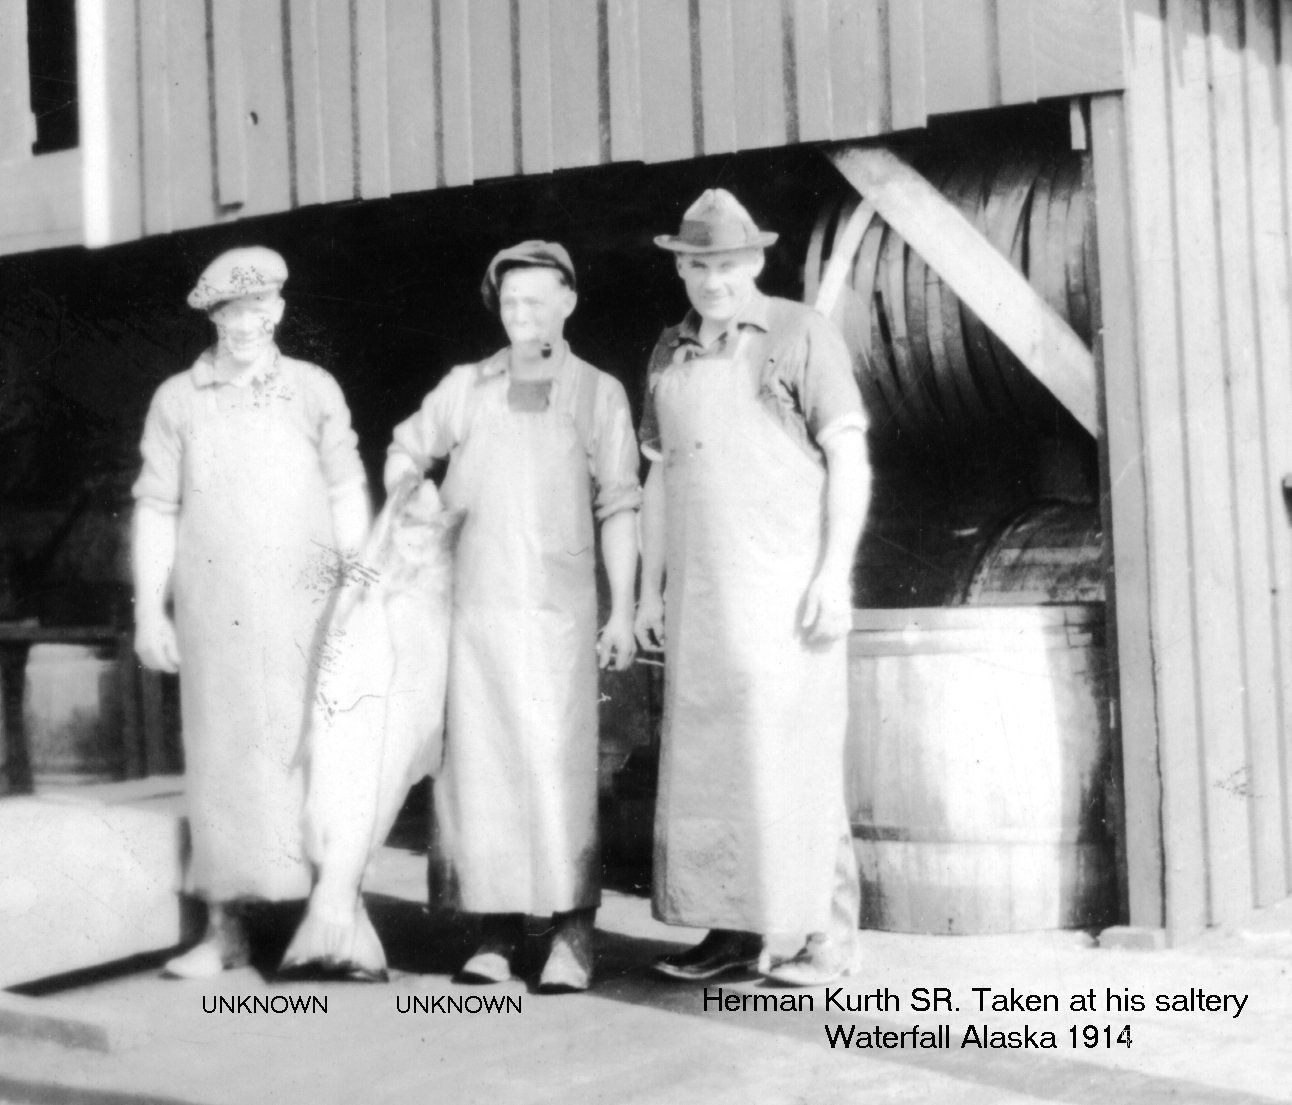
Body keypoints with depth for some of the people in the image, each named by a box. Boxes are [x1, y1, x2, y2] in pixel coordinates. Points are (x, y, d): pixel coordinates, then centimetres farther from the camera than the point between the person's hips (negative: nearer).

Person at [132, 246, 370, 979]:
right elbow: (157, 511, 8)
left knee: (311, 755, -2)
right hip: (213, 611, 1)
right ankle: (226, 932, 10)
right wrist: (149, 610, 3)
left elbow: (348, 495, 9)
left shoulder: (315, 390, 6)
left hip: (305, 606, -1)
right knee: (220, 762, 3)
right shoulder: (177, 402, 7)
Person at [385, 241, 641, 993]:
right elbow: (407, 453, 25)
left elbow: (619, 508, 3)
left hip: (558, 606, -3)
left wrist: (623, 611, -1)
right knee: (479, 766, 1)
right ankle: (498, 931, 7)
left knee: (558, 765, -9)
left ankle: (573, 930, -3)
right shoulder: (466, 388, 11)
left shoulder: (598, 393, 5)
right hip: (474, 605, 3)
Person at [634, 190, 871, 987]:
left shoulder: (801, 334, -1)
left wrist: (835, 574, -13)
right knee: (709, 761, 4)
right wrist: (651, 587, 13)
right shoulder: (671, 354, 15)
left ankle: (828, 936, 1)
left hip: (788, 585, -5)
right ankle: (733, 930, 10)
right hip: (700, 594, 5)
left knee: (795, 757, -6)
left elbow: (849, 458, -4)